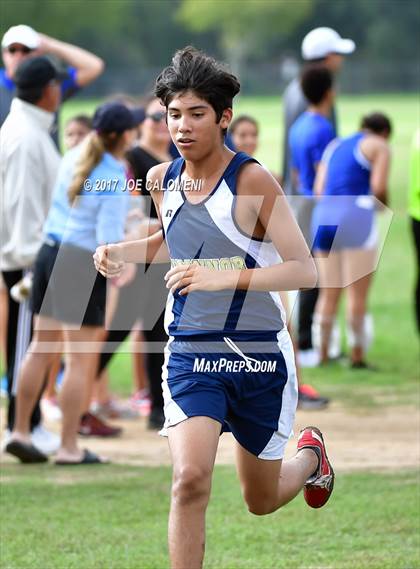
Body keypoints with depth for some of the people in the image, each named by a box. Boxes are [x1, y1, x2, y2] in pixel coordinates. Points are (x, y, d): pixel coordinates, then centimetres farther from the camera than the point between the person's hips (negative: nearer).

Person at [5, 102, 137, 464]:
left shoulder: (74, 159, 5)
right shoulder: (115, 181, -16)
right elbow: (109, 238, -20)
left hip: (51, 253, 7)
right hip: (85, 265, -7)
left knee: (42, 348, 15)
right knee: (80, 359, 0)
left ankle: (20, 431, 17)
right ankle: (69, 447, 2)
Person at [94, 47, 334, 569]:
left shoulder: (252, 181, -16)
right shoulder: (162, 179, 1)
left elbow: (304, 270, -22)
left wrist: (224, 276, -34)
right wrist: (121, 252, 5)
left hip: (259, 355, -3)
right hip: (189, 354, 3)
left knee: (261, 501, 17)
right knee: (190, 477, -23)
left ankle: (310, 455, 52)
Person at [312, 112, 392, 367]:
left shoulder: (335, 146, 24)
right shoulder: (379, 146, 5)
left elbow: (319, 188, 13)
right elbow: (378, 187, -9)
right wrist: (384, 203, 11)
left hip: (323, 216, 6)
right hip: (356, 218, -6)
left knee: (329, 292, 10)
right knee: (358, 293, -3)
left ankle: (323, 353, 9)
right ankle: (357, 355, -2)